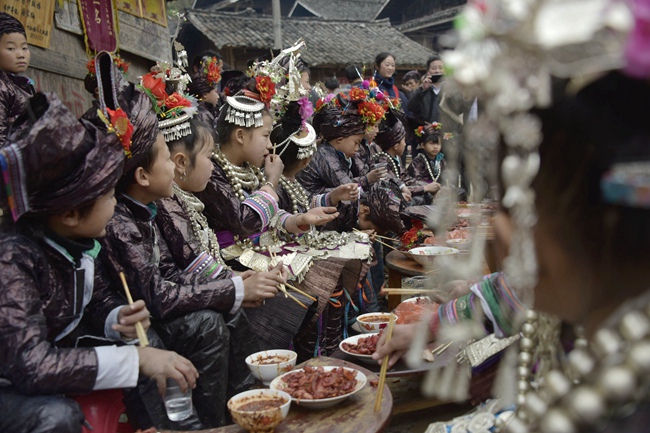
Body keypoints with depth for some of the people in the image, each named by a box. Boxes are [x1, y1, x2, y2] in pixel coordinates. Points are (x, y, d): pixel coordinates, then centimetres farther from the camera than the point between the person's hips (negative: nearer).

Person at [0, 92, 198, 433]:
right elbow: (30, 364, -37)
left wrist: (119, 318, -16)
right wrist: (136, 359, -35)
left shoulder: (78, 240, -10)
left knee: (154, 356, 1)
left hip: (57, 355, 7)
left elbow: (96, 298, 7)